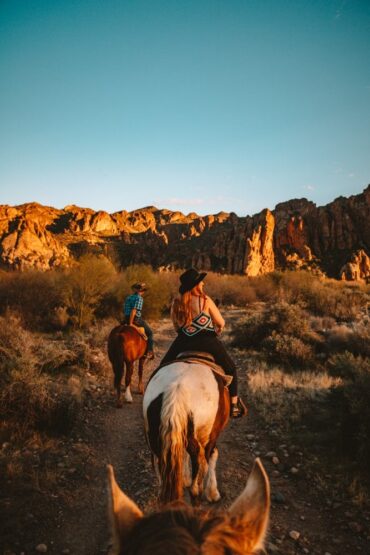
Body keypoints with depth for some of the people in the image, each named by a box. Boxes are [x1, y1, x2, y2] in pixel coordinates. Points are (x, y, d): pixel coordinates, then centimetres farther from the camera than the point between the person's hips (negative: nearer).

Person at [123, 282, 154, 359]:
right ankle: (149, 352, 5)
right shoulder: (139, 298, -11)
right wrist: (130, 323, -20)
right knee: (149, 332, 10)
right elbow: (134, 311, -21)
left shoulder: (128, 297, 12)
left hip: (126, 319, 7)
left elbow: (125, 310, 13)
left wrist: (128, 321, 19)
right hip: (136, 319, -7)